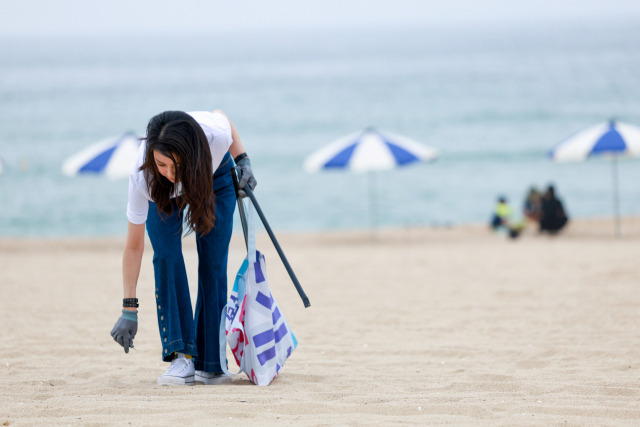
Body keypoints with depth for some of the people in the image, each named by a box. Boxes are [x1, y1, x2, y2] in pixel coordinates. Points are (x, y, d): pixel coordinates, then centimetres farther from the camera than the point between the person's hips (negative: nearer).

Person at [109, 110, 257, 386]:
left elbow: (221, 114, -13)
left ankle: (210, 362, -1)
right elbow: (134, 247, -32)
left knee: (213, 263, -9)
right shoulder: (142, 176, -42)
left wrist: (243, 161, -19)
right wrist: (129, 311, -31)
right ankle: (182, 356, -20)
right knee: (166, 256, -21)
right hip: (162, 194, -1)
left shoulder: (216, 134, -43)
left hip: (214, 177, 1)